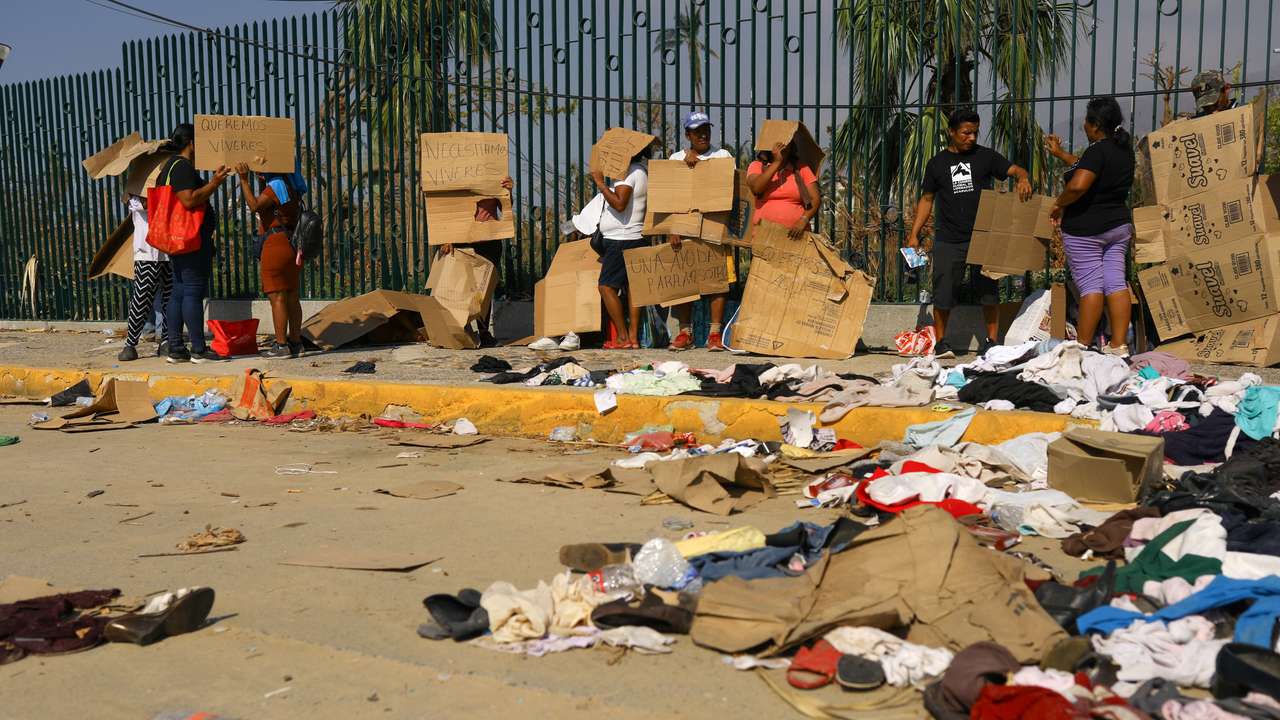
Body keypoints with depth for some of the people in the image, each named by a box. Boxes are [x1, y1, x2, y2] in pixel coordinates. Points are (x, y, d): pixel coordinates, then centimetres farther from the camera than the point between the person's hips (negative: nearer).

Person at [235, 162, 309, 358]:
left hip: (276, 244, -9)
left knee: (277, 297, -7)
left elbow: (255, 206, -23)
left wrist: (244, 180, -20)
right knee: (292, 296, 11)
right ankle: (295, 342, 15)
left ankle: (281, 345, -8)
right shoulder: (289, 183, 17)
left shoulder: (276, 185, -11)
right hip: (293, 244, 9)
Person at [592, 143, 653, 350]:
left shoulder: (629, 172, -13)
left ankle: (623, 338, -8)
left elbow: (619, 204, -25)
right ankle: (634, 337, 7)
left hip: (622, 240, -10)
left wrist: (600, 183, -18)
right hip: (635, 239, 10)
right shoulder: (641, 171, 17)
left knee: (606, 286, -8)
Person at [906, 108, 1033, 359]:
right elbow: (926, 199, 12)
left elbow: (1016, 170, 1)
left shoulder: (985, 156, 6)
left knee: (988, 289, 3)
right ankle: (941, 342, 13)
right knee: (943, 291, 0)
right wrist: (914, 234, 5)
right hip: (948, 240, 0)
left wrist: (1023, 178, -24)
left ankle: (991, 341, 15)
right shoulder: (937, 163, 8)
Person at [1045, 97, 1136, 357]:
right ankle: (1119, 345, 3)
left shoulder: (1098, 151, -17)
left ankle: (1082, 346, -1)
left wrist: (1059, 204, -14)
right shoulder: (1123, 148, 11)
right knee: (1116, 282, 4)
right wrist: (1060, 153, 33)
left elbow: (1078, 185, -31)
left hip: (1085, 228, -8)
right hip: (1119, 225, 8)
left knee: (1090, 285, -6)